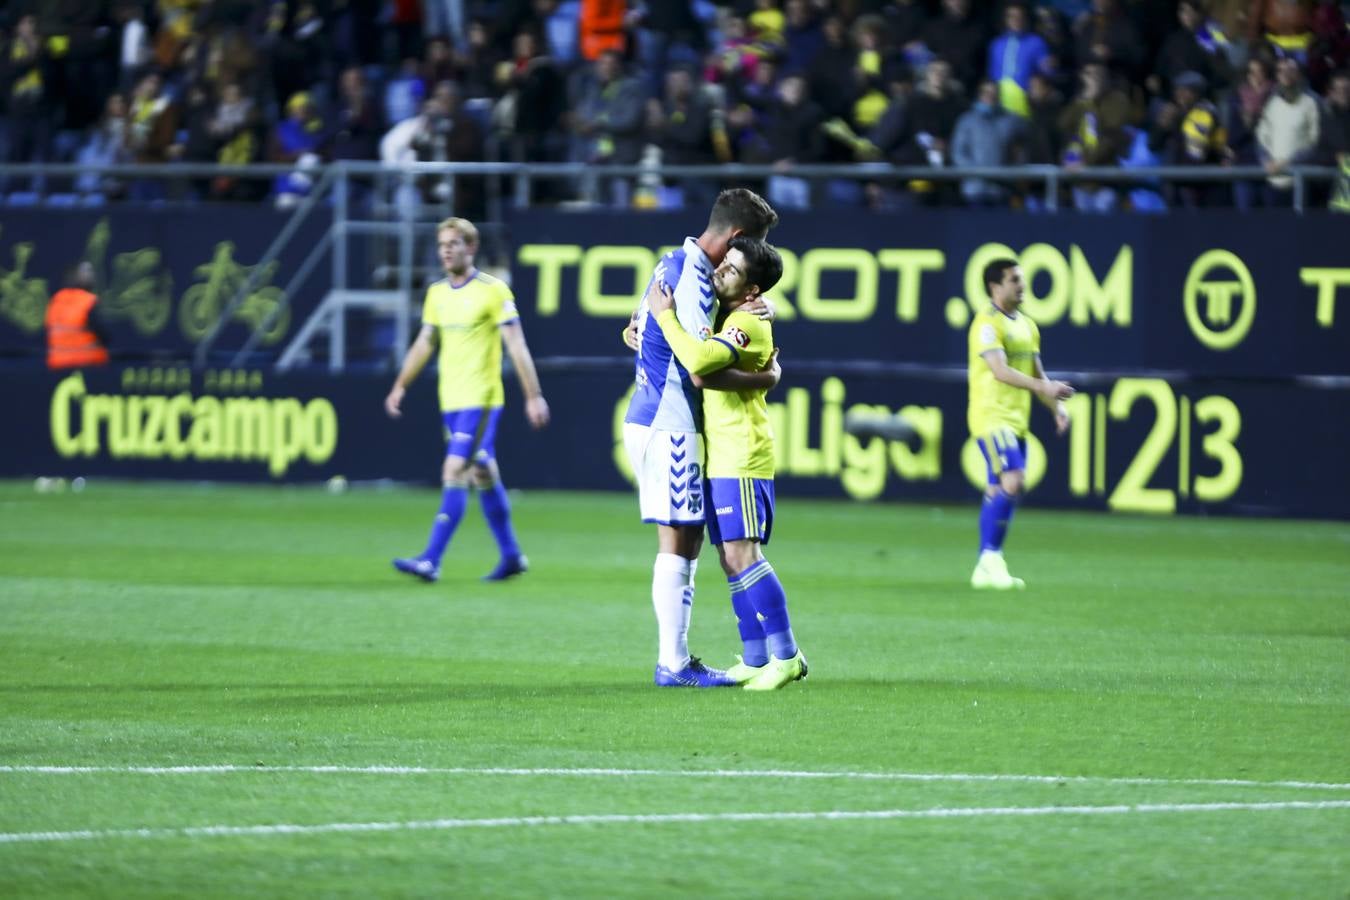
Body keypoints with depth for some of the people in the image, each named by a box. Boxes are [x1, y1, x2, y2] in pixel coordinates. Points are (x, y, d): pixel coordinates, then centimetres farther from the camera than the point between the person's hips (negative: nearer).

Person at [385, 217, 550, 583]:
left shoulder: (493, 291, -9)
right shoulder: (436, 293, 10)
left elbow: (516, 345, -11)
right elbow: (425, 342, 20)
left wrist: (533, 396, -14)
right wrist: (400, 386, 17)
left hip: (480, 400, -7)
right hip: (451, 401, 7)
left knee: (455, 474, -14)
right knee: (483, 476, 13)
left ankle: (431, 561, -17)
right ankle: (511, 556, 22)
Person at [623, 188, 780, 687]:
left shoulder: (674, 263, 13)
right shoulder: (695, 280, -18)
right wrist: (765, 378, -10)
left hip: (649, 419, 10)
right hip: (670, 426, -10)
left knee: (686, 541, 12)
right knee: (678, 542, -6)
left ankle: (676, 659, 13)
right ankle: (673, 664, -4)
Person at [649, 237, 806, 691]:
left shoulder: (749, 325, -15)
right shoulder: (717, 313, 15)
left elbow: (699, 360, -32)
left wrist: (665, 316, -19)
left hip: (742, 458, -10)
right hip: (718, 458, 10)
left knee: (742, 553, -15)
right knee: (731, 559, 9)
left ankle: (785, 656, -13)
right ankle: (755, 660, 12)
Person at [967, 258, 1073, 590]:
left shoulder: (1027, 326, 16)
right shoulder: (987, 323, -11)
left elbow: (1036, 375, 21)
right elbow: (1000, 370, -23)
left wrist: (1057, 406, 6)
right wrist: (1043, 387, -32)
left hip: (1016, 419, 8)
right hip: (991, 414, -8)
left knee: (1000, 492, 8)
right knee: (1012, 481, -20)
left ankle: (986, 569, 11)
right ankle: (991, 557, -13)